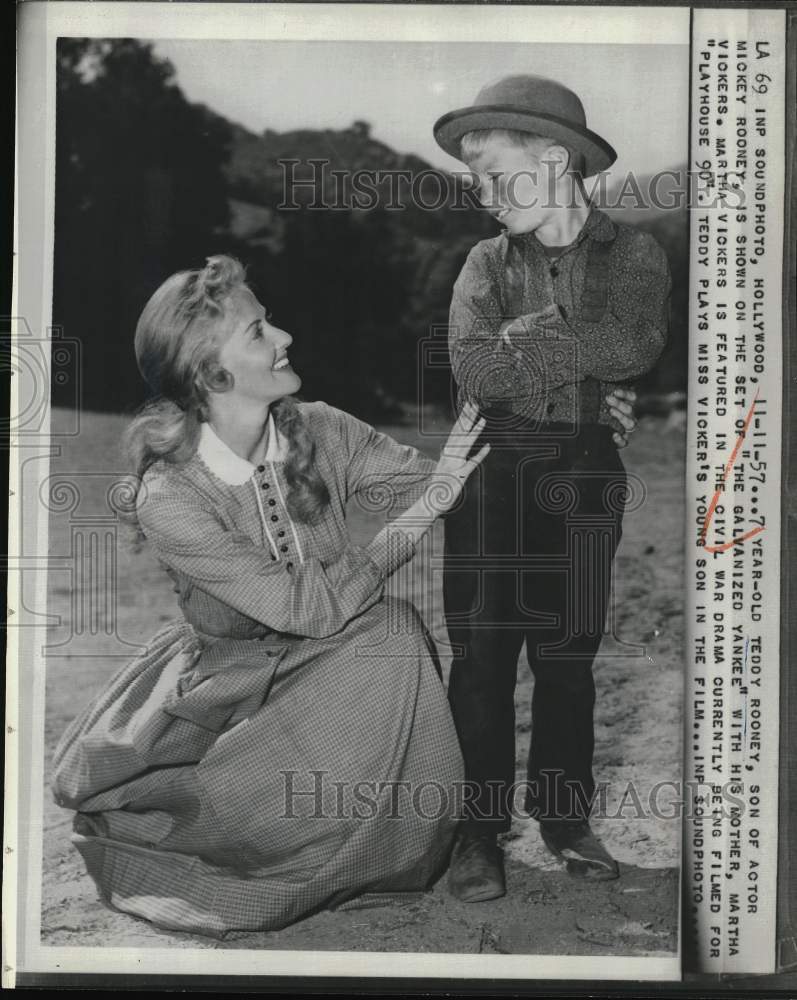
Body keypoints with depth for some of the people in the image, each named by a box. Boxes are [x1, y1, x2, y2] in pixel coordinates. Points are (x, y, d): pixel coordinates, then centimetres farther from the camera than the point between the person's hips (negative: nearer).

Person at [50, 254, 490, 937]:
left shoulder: (319, 431, -10)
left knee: (394, 630, -28)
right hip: (229, 672, -3)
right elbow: (312, 606, -26)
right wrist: (426, 505, -27)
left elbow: (435, 484, -2)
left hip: (336, 661, 4)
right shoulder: (168, 499, -23)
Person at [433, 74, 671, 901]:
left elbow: (636, 345, -16)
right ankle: (480, 826, 10)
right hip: (493, 469, 1)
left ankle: (563, 815, 21)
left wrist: (525, 337, -11)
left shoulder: (632, 253, 3)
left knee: (568, 650, 8)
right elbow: (474, 372, -8)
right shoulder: (486, 262, 6)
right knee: (481, 650, 0)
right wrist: (583, 359, -11)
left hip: (584, 476, -1)